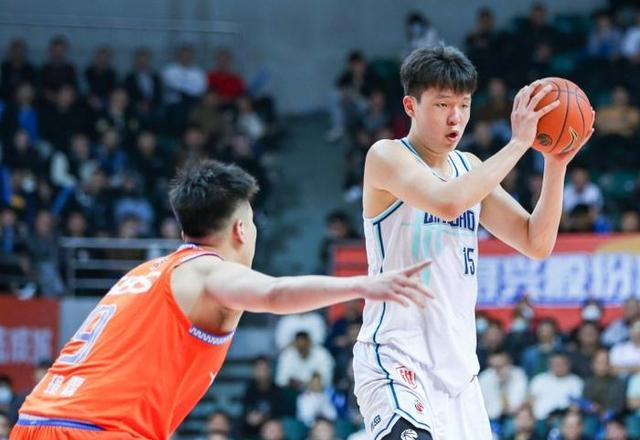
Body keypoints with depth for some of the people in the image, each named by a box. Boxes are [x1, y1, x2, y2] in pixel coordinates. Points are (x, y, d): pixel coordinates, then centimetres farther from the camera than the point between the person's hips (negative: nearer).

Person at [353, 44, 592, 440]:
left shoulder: (470, 169, 15)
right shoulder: (387, 157, -7)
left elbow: (537, 244, 10)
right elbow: (446, 202, -27)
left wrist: (556, 165, -3)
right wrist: (518, 144, -21)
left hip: (458, 368, 8)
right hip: (396, 359, -8)